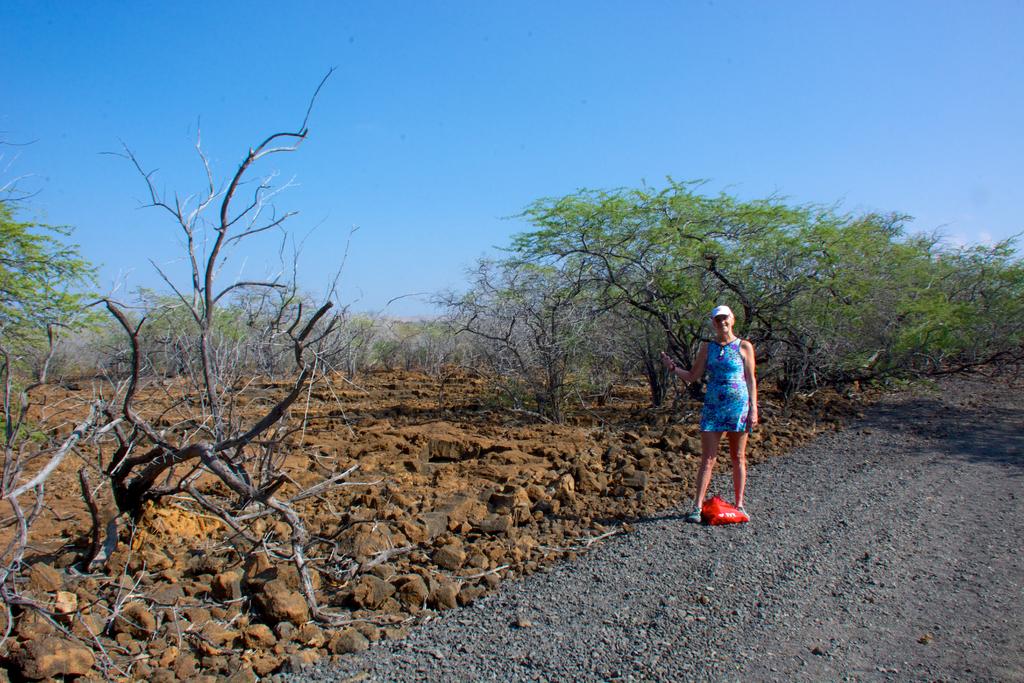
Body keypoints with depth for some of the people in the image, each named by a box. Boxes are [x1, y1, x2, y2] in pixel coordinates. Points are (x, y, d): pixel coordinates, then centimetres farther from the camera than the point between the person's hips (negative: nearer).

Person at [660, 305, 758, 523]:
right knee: (708, 459, -2)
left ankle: (739, 505, 19)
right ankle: (697, 507, -2)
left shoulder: (744, 347, 1)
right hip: (713, 407, 1)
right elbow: (693, 376, 7)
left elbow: (751, 380, 1)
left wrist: (753, 409, -5)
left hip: (739, 406, -1)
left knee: (738, 458, 8)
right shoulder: (707, 347, 7)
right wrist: (673, 368, -8)